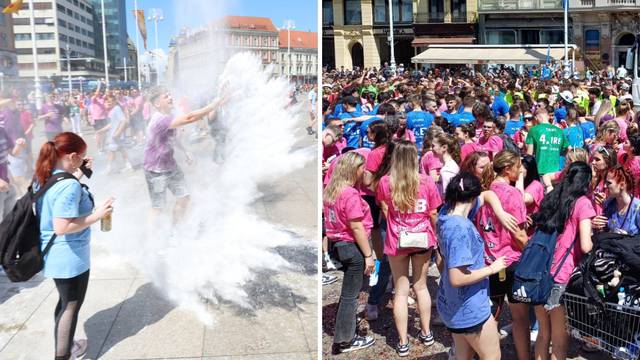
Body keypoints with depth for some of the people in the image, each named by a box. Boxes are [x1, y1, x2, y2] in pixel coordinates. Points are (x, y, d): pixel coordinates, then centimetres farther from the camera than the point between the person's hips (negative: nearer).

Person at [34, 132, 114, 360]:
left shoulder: (44, 178, 1)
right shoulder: (69, 185, -27)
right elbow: (62, 227, -31)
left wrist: (78, 174, 11)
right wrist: (96, 215, -24)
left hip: (54, 253, 9)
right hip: (69, 256, -9)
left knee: (66, 301, 26)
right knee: (71, 306, 9)